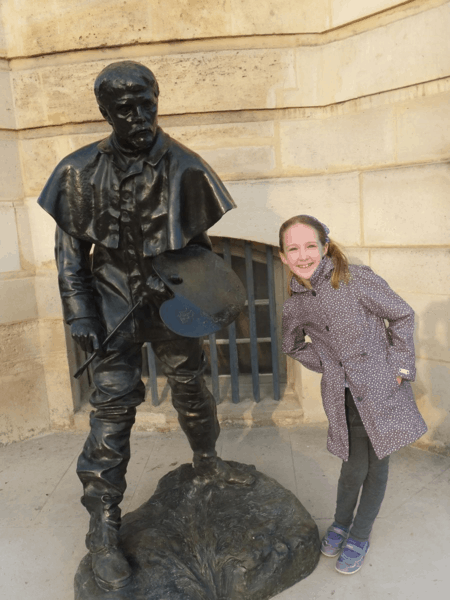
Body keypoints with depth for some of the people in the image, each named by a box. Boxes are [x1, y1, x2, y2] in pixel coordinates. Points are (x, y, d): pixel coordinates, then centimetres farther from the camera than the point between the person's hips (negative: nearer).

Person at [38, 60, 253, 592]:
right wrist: (80, 316, -7)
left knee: (192, 390, 16)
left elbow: (200, 239, 4)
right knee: (113, 409, -2)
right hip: (114, 306, -2)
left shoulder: (183, 167, -4)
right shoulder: (83, 170, -6)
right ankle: (103, 532, 12)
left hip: (173, 300, 2)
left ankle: (207, 463, 44)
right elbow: (69, 248, -2)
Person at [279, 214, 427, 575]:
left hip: (382, 389, -1)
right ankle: (341, 523, 39)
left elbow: (402, 315, -4)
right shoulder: (294, 306, -2)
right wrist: (328, 366, 6)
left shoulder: (357, 279, -14)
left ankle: (360, 536, 34)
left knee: (377, 465, 11)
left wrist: (399, 367, -7)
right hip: (343, 397, 2)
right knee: (354, 467, 9)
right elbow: (293, 347, 17)